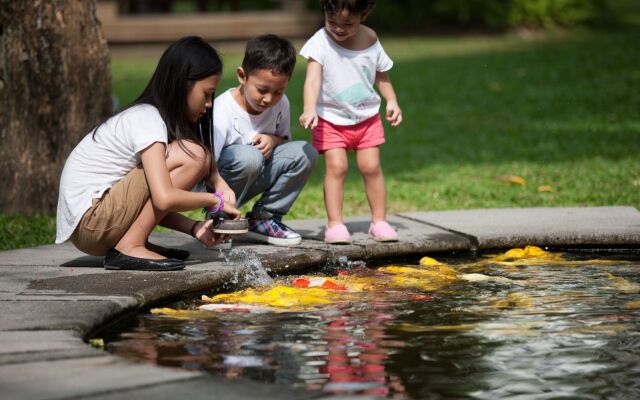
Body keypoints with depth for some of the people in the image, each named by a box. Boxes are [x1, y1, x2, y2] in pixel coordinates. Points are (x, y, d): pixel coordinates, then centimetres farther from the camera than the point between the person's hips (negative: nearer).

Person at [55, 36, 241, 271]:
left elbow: (155, 204, 13)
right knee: (193, 155, -16)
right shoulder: (147, 121, -14)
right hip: (89, 220, -10)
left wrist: (193, 227, -1)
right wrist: (214, 200, -11)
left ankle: (133, 243, 5)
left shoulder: (146, 115, 14)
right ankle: (129, 248, -14)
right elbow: (164, 199, -26)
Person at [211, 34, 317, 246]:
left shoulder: (280, 104, -7)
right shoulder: (223, 111, -26)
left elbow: (285, 139, 11)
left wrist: (273, 140, -15)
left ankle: (264, 218, -2)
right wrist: (223, 191, -54)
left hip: (252, 177, 6)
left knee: (304, 153, -12)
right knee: (249, 156, -37)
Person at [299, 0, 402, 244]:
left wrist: (391, 101, 2)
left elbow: (380, 73, 12)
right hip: (330, 119, -3)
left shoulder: (370, 39, -4)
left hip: (367, 117, 3)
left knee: (371, 167, -1)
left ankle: (379, 221, 10)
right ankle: (335, 223, -5)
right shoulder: (320, 43, -17)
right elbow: (313, 78, -28)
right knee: (336, 167, -12)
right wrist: (309, 109, -41)